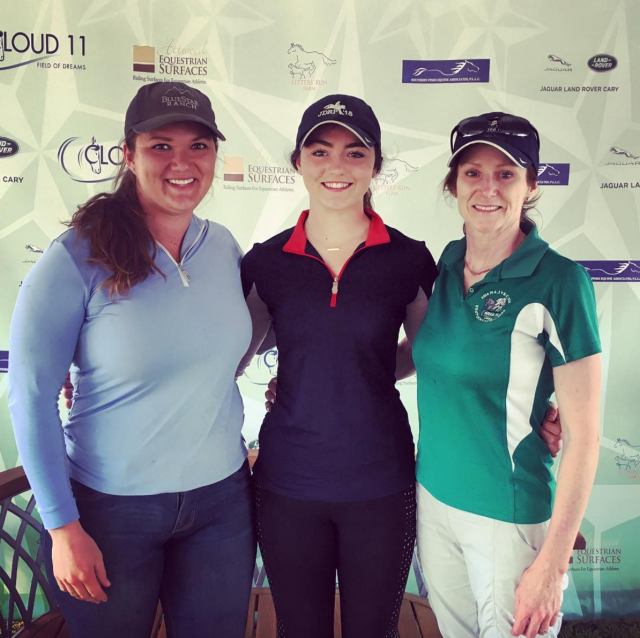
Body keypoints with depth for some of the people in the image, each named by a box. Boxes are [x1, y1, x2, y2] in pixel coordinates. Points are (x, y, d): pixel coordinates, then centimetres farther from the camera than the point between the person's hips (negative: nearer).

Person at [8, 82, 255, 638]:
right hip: (110, 508, -3)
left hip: (221, 496, 4)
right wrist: (63, 526, -11)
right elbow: (31, 398, -13)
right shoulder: (77, 258, -16)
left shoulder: (224, 247, -2)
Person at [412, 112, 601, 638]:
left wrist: (553, 562, -16)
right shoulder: (446, 264, 0)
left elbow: (583, 433, -15)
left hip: (510, 515, -5)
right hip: (433, 496, 6)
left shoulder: (558, 281, -17)